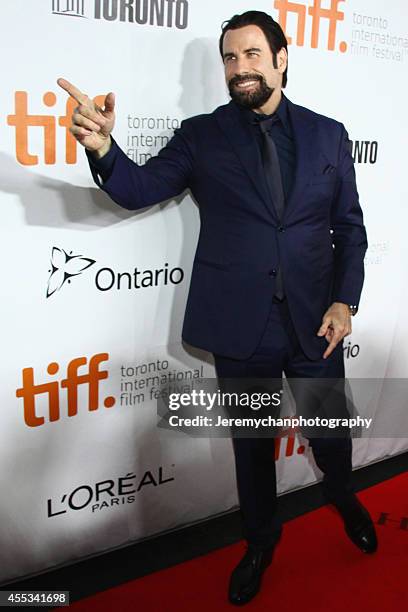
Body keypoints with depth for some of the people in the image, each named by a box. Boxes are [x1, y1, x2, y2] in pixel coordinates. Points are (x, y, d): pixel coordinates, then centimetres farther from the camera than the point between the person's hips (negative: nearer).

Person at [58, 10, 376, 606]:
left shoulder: (328, 134, 4)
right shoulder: (202, 136, 0)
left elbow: (349, 226, 6)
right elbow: (140, 188, -9)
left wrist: (344, 301, -5)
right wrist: (103, 146, -30)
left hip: (314, 323, 1)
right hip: (240, 328, -1)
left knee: (331, 433, 18)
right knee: (252, 444, 16)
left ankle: (343, 496, 54)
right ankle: (261, 538, 44)